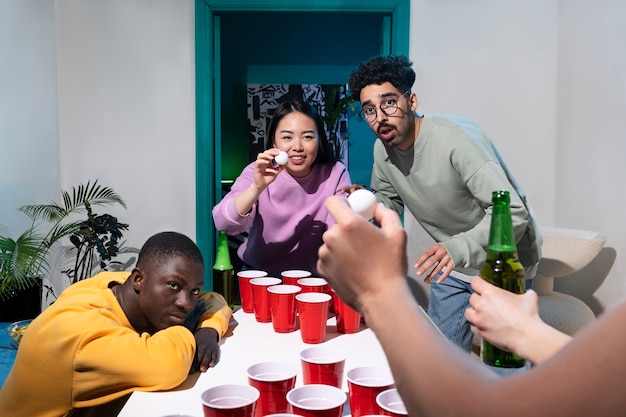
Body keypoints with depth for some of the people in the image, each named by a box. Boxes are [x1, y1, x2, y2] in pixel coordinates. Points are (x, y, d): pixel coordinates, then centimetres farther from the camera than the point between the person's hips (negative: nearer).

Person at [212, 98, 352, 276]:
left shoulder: (336, 174, -7)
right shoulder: (257, 173, -7)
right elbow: (223, 223, -21)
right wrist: (257, 187, -34)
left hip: (311, 278, 2)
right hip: (259, 275, -2)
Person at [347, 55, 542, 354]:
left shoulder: (456, 138, -30)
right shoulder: (383, 150, -7)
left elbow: (512, 214, -34)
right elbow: (389, 200, 11)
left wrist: (458, 248, -50)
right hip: (453, 263, 6)